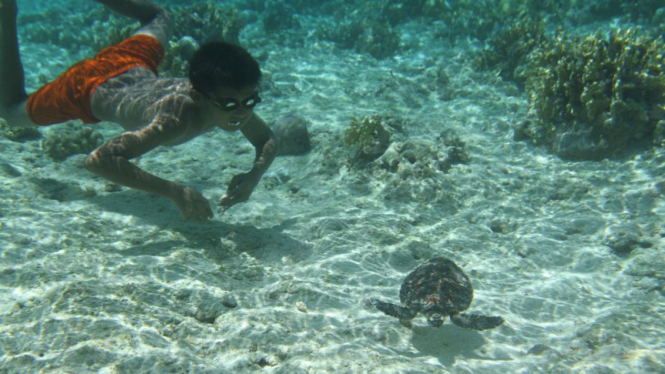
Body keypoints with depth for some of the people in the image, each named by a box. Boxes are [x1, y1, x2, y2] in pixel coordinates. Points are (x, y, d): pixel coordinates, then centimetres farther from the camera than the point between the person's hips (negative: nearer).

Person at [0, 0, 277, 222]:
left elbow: (268, 141, -13)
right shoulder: (176, 118, -46)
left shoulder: (231, 100, -29)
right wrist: (176, 192, -57)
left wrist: (254, 175, -35)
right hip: (89, 87, -4)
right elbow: (97, 160, -50)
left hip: (136, 69, 5)